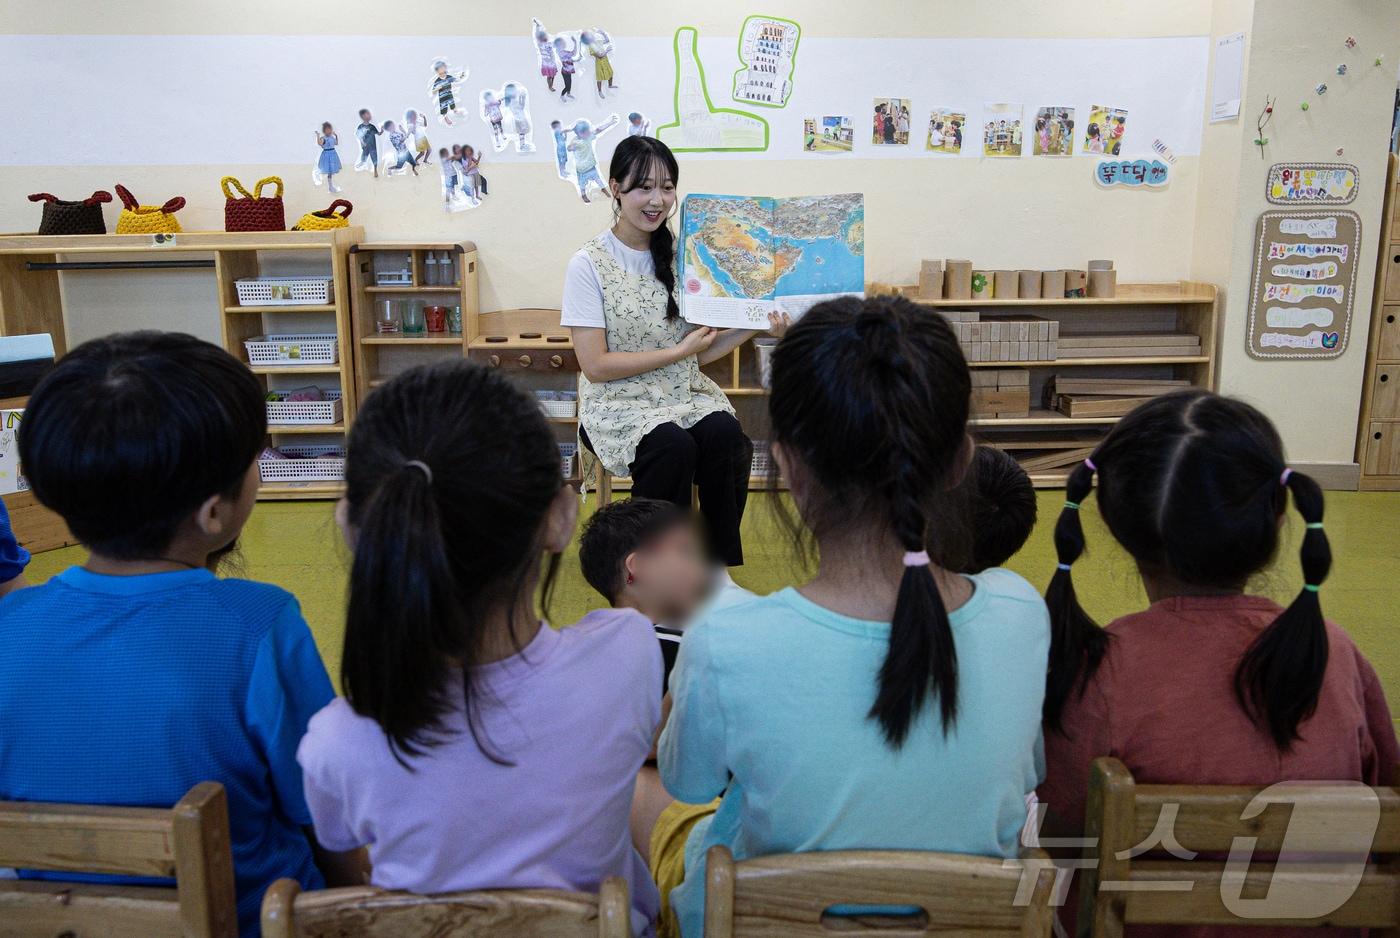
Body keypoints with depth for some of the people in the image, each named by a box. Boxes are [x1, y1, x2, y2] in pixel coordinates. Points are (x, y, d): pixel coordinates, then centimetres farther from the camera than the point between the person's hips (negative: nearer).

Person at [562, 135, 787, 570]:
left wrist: (753, 327, -8)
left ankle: (717, 568, -13)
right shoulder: (589, 264, -7)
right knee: (673, 447, -33)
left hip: (685, 392, 4)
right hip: (618, 403, -4)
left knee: (726, 436, -28)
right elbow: (595, 366, -12)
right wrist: (678, 351, -14)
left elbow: (698, 354, 8)